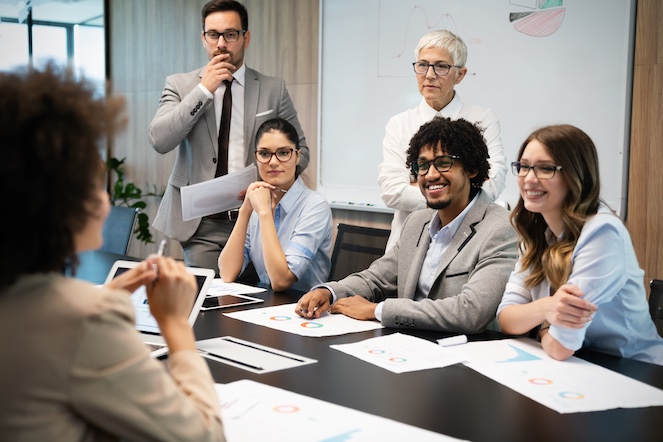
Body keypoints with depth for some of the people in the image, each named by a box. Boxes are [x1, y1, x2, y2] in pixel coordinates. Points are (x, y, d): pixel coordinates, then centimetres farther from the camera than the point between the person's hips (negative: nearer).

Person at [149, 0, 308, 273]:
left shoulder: (273, 89, 5)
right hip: (202, 223, 0)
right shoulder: (180, 85, 4)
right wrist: (203, 90, -13)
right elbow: (159, 140, -10)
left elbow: (299, 150, 9)